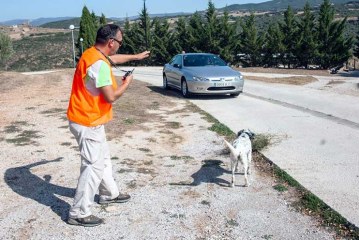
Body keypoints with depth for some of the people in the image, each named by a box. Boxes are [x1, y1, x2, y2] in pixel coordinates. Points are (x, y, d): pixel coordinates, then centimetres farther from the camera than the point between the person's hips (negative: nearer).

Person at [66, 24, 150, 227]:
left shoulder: (93, 54, 7)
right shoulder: (99, 64, -25)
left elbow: (113, 59, 29)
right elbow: (111, 96, -26)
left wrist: (136, 56, 38)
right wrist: (126, 83, -7)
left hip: (89, 120, 10)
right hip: (88, 123, -10)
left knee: (103, 158, 22)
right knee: (94, 166, -4)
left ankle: (109, 194, 39)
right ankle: (79, 213, 5)